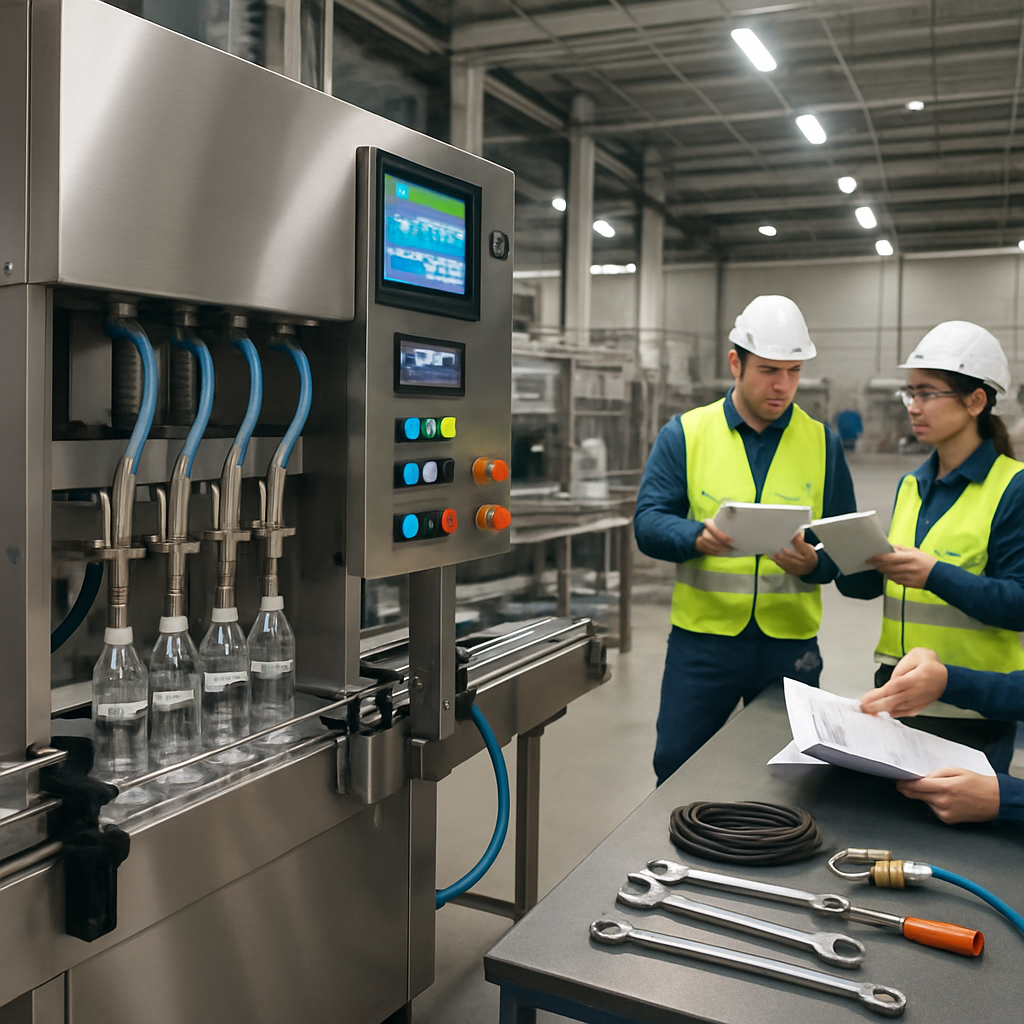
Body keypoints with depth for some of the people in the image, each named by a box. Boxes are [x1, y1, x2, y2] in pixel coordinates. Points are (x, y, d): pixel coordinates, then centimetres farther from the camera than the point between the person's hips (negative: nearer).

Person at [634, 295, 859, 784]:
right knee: (677, 768, 6)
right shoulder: (685, 434, 0)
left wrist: (814, 563, -18)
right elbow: (647, 523, -6)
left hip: (791, 643, 2)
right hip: (702, 636, -1)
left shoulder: (822, 442, 6)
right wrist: (698, 537, -27)